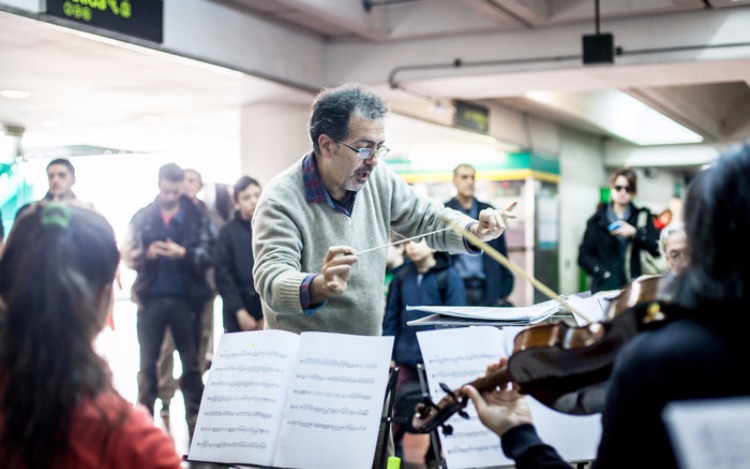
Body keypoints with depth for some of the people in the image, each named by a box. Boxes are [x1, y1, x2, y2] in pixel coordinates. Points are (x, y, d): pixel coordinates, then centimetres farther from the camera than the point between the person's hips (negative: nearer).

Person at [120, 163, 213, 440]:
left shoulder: (198, 218, 2)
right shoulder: (142, 217, 5)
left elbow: (208, 255, -6)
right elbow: (127, 255, -1)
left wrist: (183, 253, -22)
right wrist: (147, 253, -20)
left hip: (185, 299, -1)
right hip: (151, 299, 1)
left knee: (191, 364, 7)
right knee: (147, 364, 9)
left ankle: (196, 422, 14)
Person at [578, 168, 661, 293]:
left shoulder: (642, 216, 11)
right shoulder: (597, 220, 7)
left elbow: (657, 248, 1)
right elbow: (584, 256, 3)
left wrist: (635, 233, -12)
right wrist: (604, 273, -11)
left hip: (634, 285, 0)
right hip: (605, 287, 0)